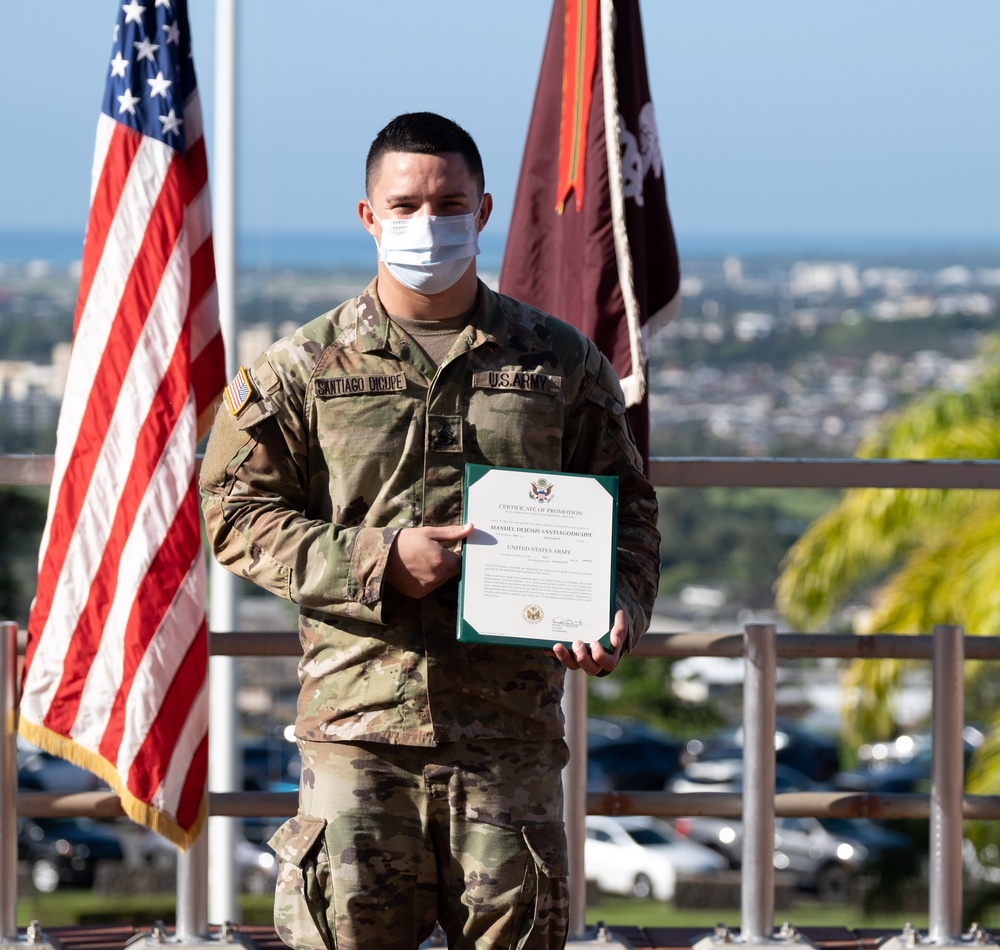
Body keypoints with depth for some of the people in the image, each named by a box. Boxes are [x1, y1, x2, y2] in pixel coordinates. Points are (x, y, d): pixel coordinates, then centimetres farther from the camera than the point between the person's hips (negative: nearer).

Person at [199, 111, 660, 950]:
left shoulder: (560, 363, 10)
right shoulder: (305, 369, 6)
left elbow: (627, 508, 15)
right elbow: (236, 512, 4)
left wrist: (618, 608, -6)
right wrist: (377, 563, -9)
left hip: (512, 719, 1)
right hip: (359, 716, -1)